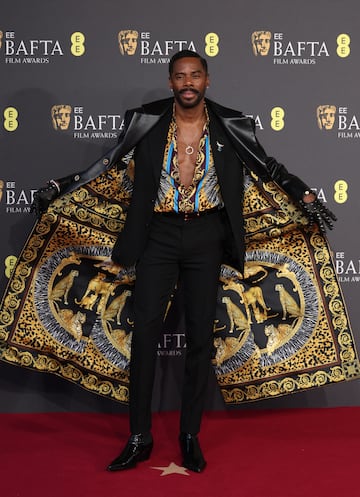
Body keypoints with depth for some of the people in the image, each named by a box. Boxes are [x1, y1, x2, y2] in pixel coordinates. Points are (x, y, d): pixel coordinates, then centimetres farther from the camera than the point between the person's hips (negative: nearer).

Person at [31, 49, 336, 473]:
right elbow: (108, 163, 6)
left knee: (200, 334, 4)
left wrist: (307, 198, 2)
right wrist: (59, 187, 3)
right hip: (159, 236, 0)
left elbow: (268, 167, 8)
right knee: (144, 329, -5)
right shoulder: (147, 122, -1)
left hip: (206, 237, 1)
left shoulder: (230, 126, 0)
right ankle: (139, 438, 5)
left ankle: (190, 435, 16)